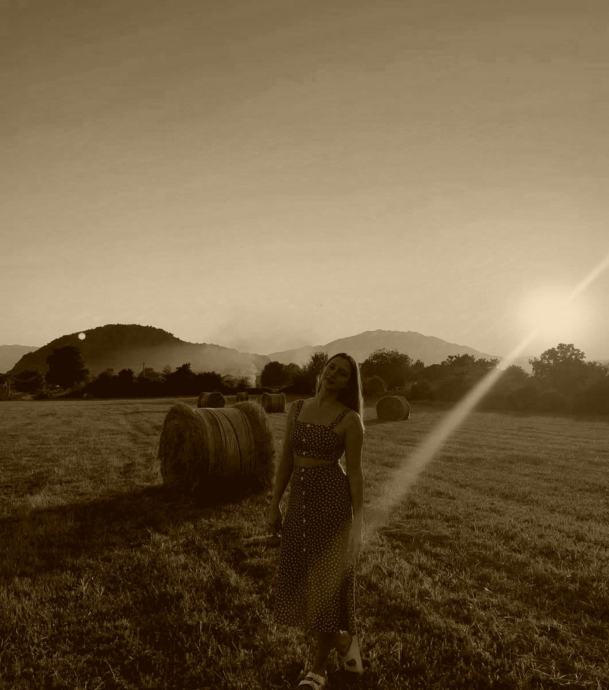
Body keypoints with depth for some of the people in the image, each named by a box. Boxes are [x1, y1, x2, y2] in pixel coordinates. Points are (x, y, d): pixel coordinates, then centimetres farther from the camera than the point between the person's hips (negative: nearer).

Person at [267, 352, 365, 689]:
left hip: (332, 498, -5)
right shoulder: (297, 408, 6)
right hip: (300, 500, 6)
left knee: (326, 579, 2)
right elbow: (286, 460, 8)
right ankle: (343, 639, 34)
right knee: (299, 578, 11)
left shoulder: (350, 419, -7)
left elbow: (354, 472, -6)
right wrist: (274, 505, 7)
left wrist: (358, 523, -7)